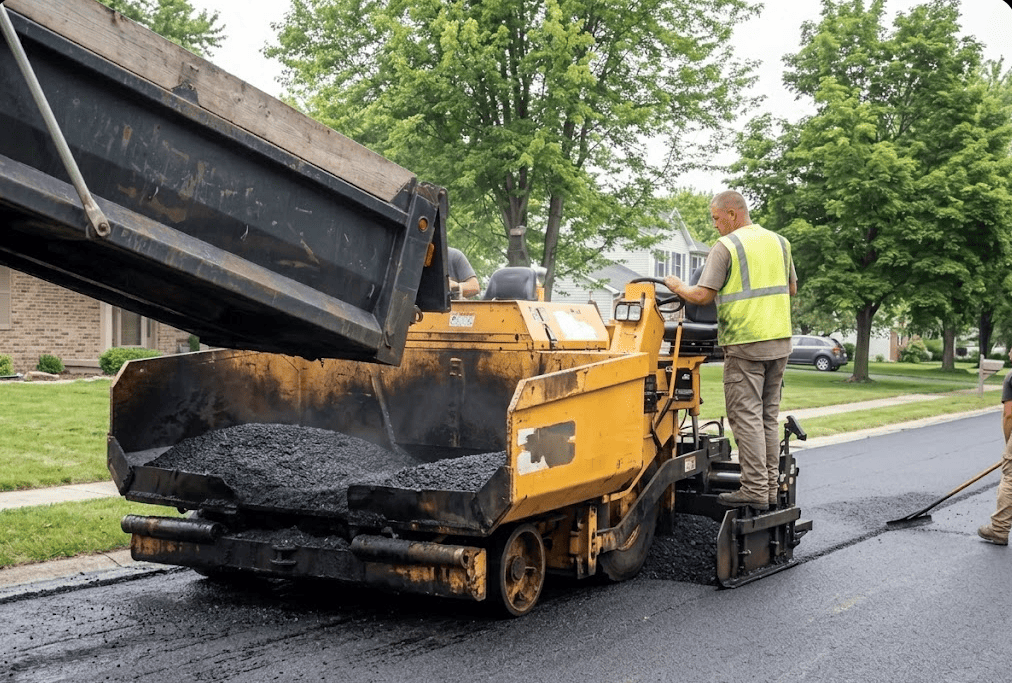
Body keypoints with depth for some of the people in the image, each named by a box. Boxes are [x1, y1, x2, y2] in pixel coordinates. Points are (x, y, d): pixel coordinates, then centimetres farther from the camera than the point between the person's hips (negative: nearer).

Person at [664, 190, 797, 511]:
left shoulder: (726, 247, -9)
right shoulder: (779, 242, 12)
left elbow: (702, 296, -12)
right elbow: (792, 289, 21)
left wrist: (677, 286, 5)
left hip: (745, 343, -7)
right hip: (780, 340, 7)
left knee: (746, 417, -3)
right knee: (768, 416, 13)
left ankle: (755, 490, -4)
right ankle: (771, 487, 16)